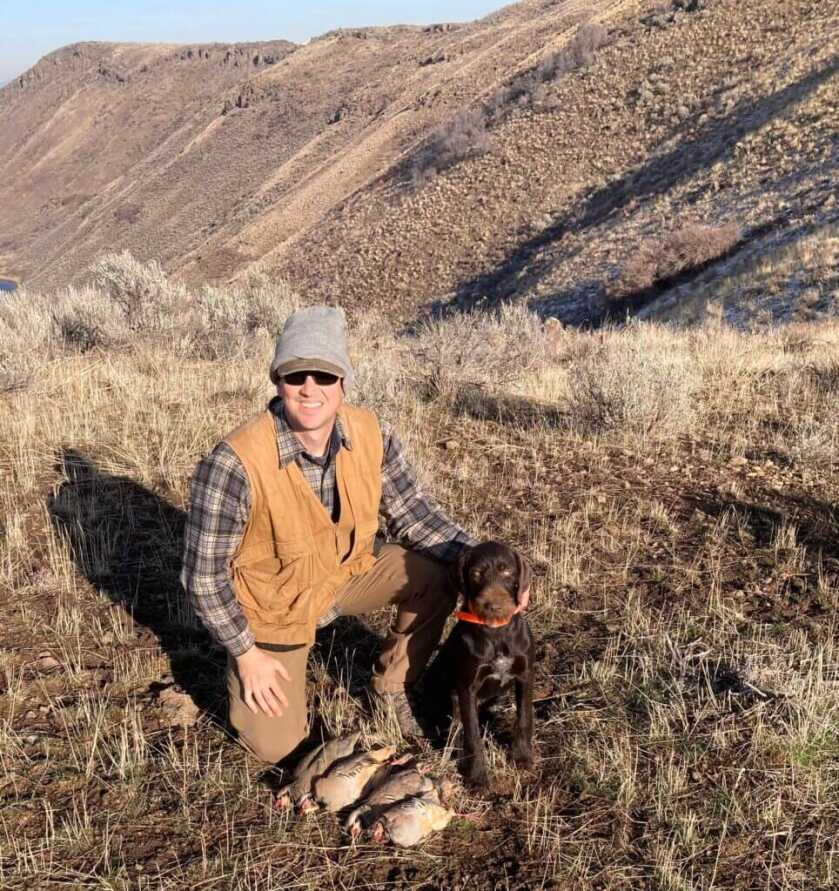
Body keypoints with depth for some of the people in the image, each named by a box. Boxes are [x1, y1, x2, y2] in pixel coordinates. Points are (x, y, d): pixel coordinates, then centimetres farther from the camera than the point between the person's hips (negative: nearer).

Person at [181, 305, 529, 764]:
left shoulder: (371, 435, -19)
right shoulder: (235, 463, -33)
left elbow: (412, 512, -7)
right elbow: (203, 572, -23)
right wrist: (246, 654, -16)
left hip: (344, 574, 4)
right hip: (272, 604, -4)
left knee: (438, 573, -16)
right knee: (275, 744, -4)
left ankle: (393, 686, 8)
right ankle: (243, 668, 29)